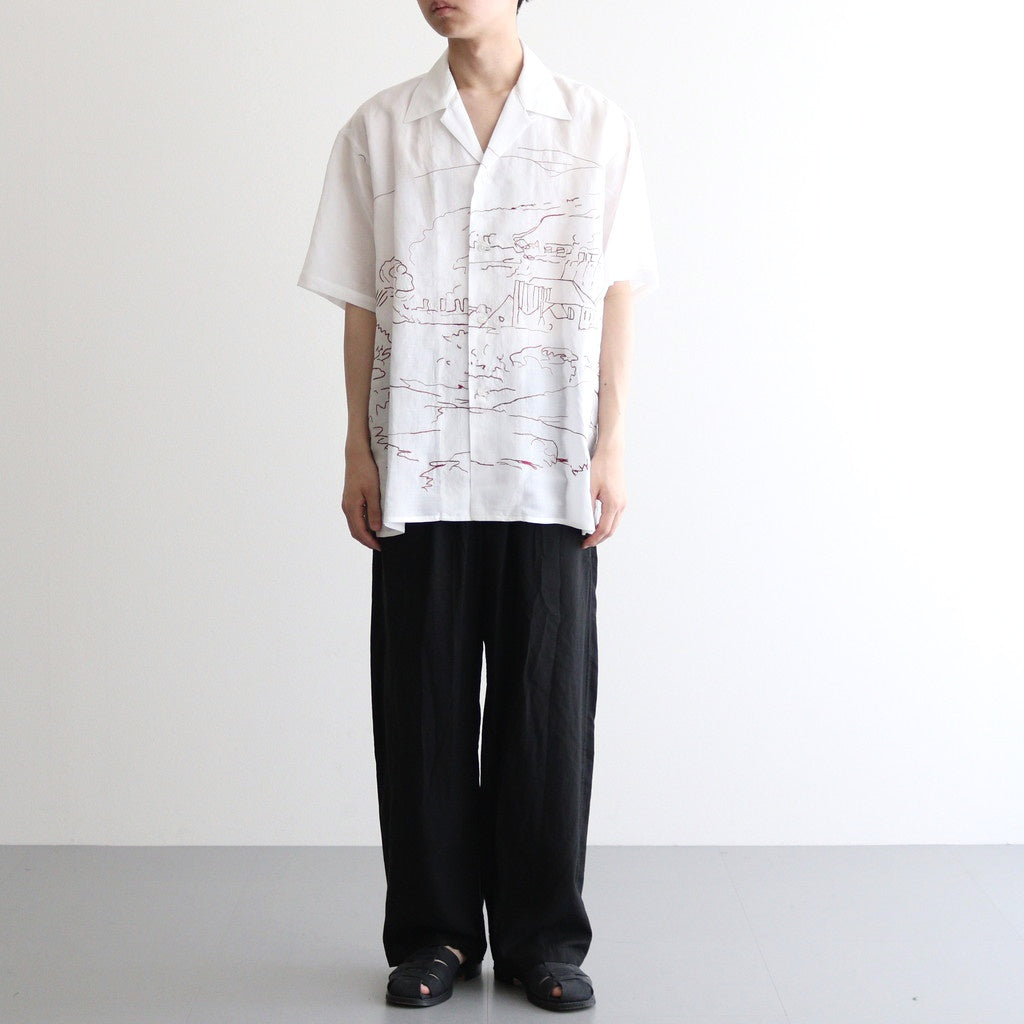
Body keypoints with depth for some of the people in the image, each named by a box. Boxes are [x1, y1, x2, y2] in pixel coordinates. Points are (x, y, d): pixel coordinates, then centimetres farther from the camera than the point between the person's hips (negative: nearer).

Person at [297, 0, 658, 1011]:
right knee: (423, 703, 6)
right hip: (420, 471, 1)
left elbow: (615, 300, 3)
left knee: (548, 701, 4)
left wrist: (610, 448, -2)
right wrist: (359, 451, 3)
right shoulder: (377, 130, 5)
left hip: (550, 471, 0)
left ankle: (542, 935, 18)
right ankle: (435, 932, 20)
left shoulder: (599, 129, 3)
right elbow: (361, 304, 6)